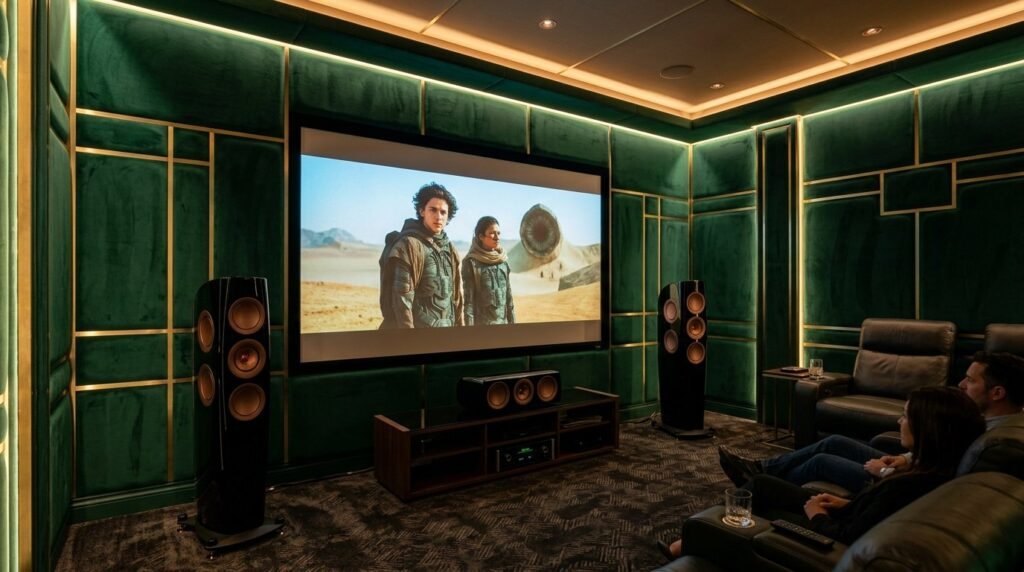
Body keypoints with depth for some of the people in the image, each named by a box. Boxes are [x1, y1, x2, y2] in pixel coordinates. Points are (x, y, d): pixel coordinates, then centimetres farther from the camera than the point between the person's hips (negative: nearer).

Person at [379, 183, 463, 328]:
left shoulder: (449, 249, 10)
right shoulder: (408, 245, -12)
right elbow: (402, 300, -17)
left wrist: (459, 325, 10)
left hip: (447, 325, 7)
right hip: (419, 325, -7)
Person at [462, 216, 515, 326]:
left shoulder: (503, 261, 9)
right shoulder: (471, 262, -7)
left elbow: (509, 295, 13)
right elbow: (468, 299, -9)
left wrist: (512, 321, 10)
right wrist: (469, 324, -13)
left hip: (503, 321, 5)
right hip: (481, 322, -5)